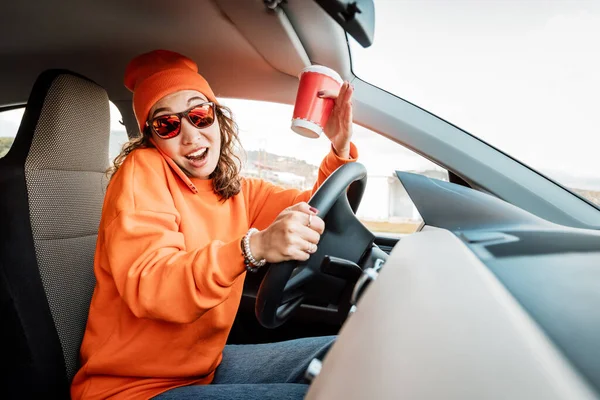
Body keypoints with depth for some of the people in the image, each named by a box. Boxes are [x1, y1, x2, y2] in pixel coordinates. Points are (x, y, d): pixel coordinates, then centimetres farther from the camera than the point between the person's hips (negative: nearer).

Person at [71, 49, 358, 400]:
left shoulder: (235, 191, 6)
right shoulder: (143, 170, -15)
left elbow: (312, 212, 7)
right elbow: (146, 287, -28)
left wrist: (340, 150, -10)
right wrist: (252, 247, -42)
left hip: (207, 365, 7)